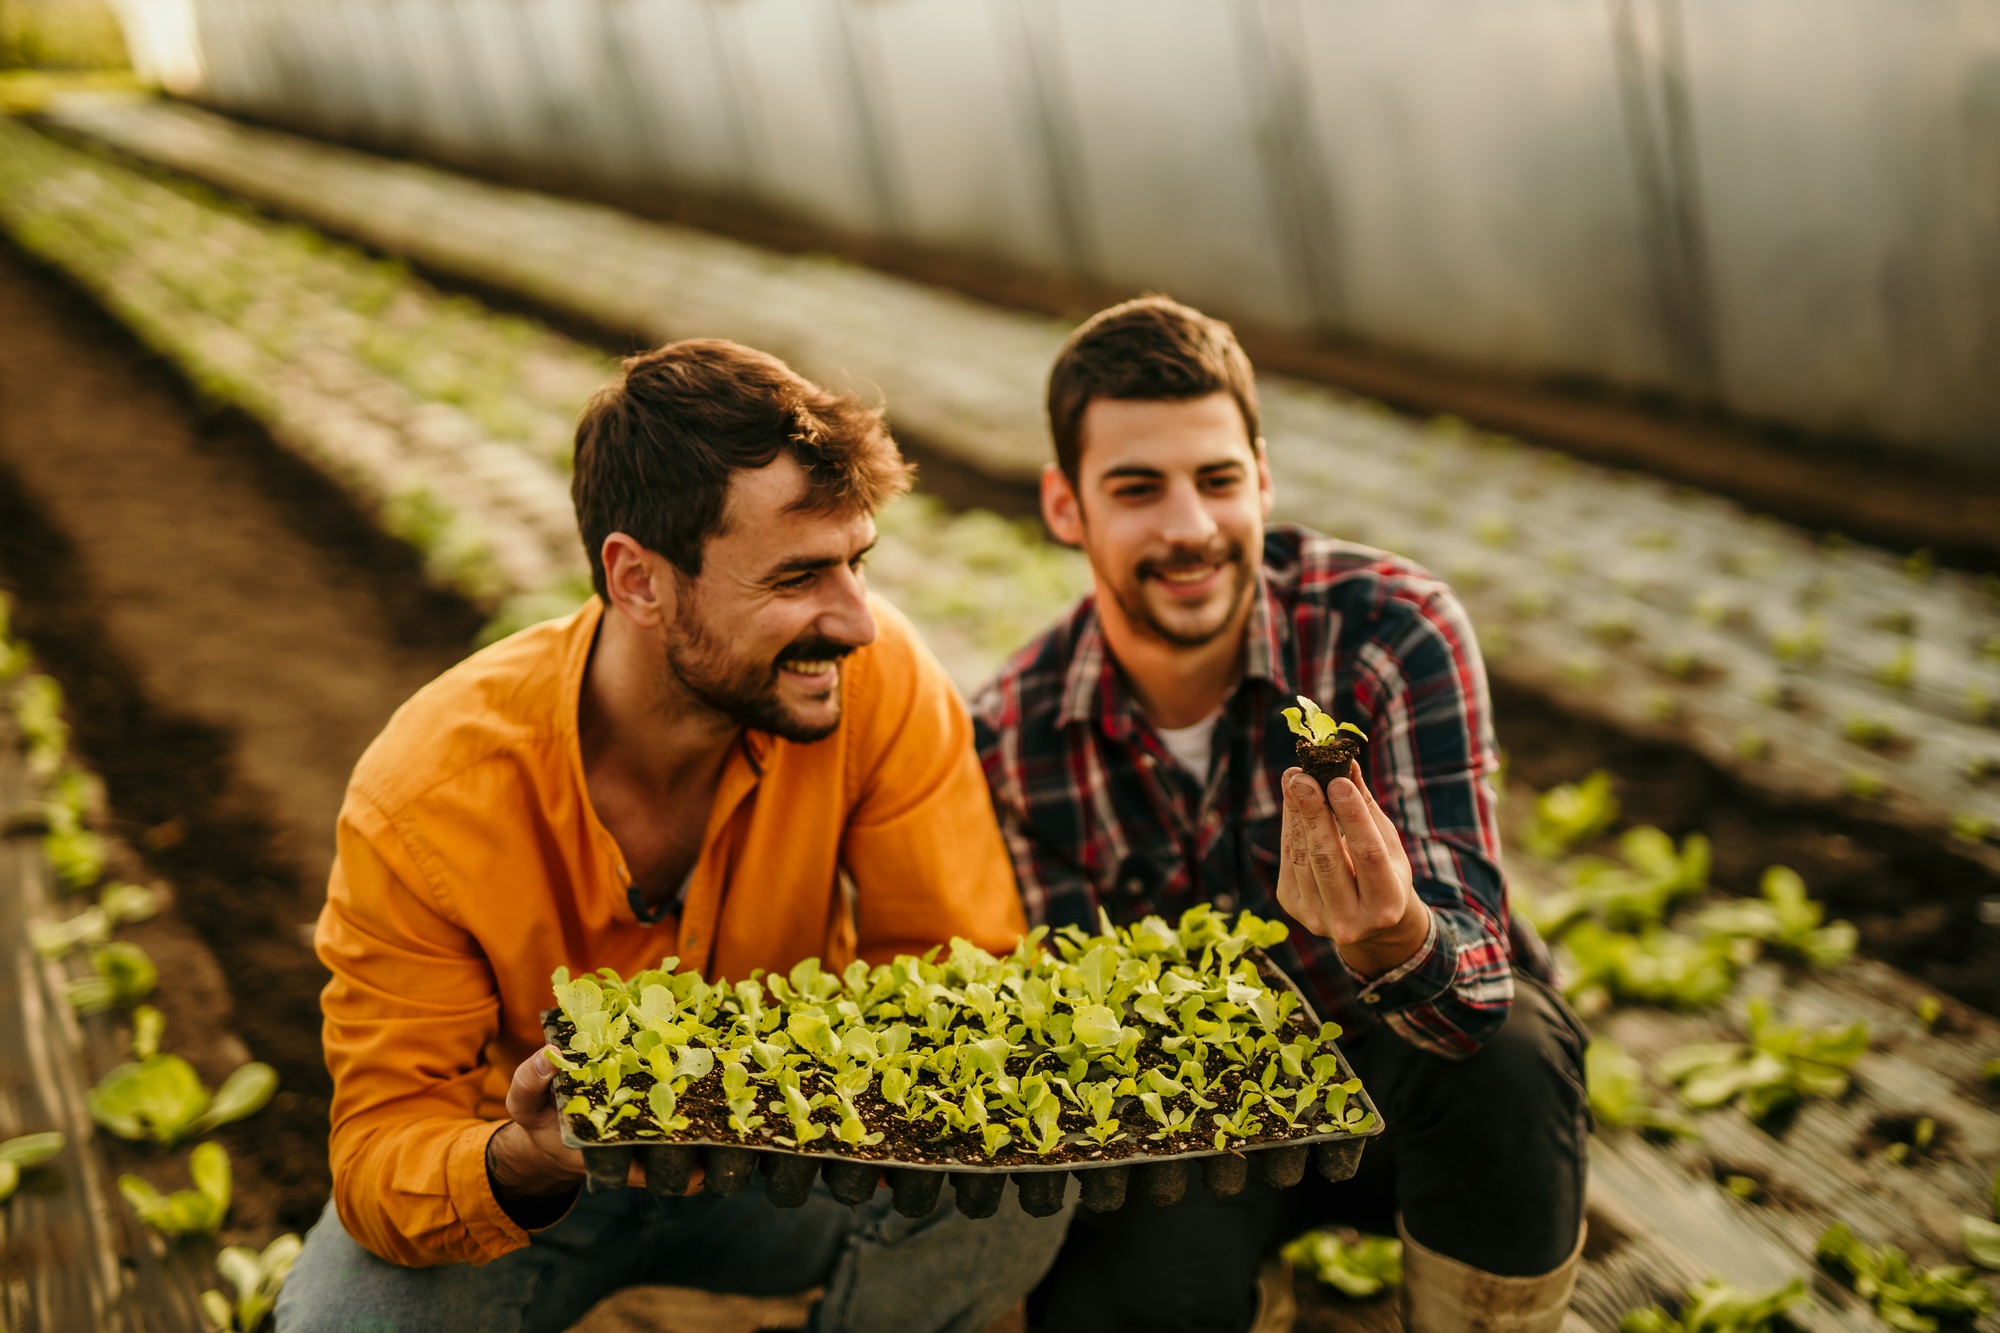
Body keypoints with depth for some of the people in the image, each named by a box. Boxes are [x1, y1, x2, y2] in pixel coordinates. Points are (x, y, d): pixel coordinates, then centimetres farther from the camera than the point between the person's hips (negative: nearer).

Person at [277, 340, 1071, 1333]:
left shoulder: (878, 680, -24)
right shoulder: (423, 801, -28)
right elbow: (382, 1147, -22)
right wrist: (522, 1168, -46)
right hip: (511, 1168, -1)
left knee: (1017, 1190, -26)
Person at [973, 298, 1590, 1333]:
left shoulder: (1392, 631, -22)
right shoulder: (1014, 736, -13)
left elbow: (1476, 973, -31)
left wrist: (1393, 939, -54)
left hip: (1396, 1068, 0)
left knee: (1510, 1056, -34)